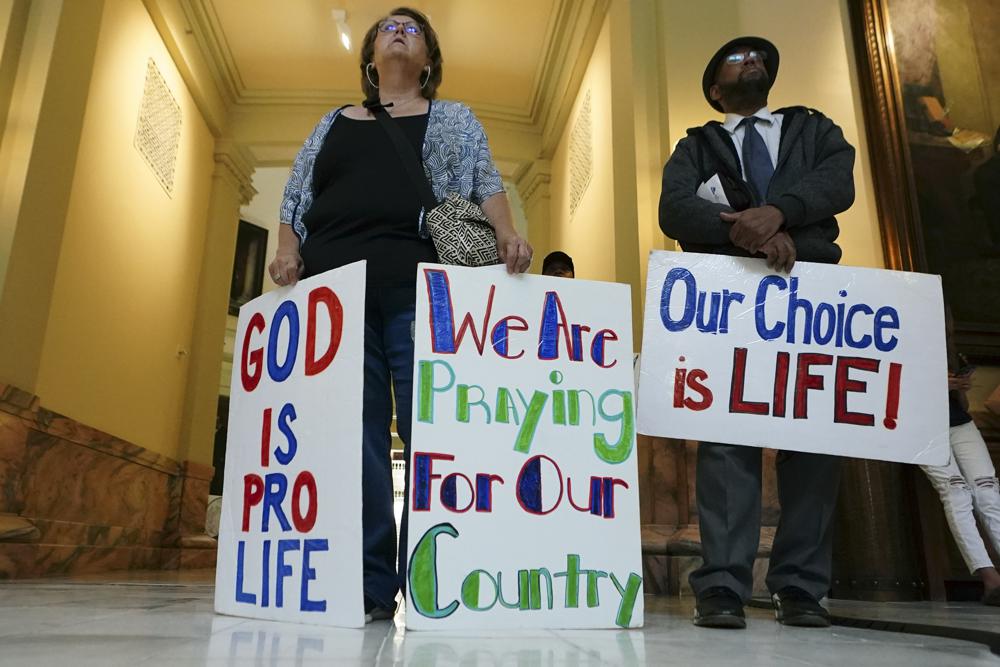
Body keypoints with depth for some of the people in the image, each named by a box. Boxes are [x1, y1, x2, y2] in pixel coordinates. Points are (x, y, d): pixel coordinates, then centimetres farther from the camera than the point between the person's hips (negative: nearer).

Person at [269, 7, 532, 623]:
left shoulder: (454, 120, 21)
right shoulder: (333, 124, 28)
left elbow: (484, 183, 7)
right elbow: (298, 196, 23)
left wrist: (507, 236, -12)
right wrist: (287, 250, 4)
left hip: (417, 285, -2)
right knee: (353, 435, -4)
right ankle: (369, 586, 1)